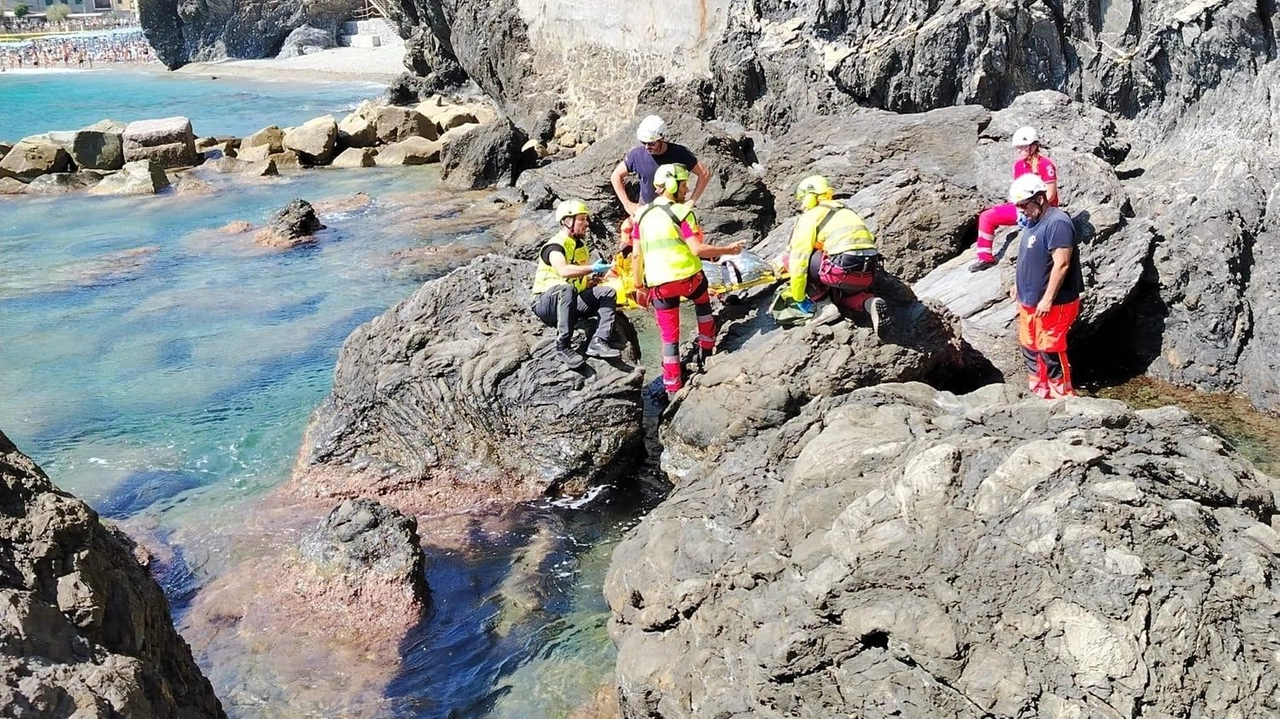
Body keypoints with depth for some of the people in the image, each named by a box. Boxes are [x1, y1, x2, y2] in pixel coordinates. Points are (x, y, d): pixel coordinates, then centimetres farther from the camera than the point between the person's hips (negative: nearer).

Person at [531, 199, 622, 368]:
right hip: (547, 302, -8)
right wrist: (593, 268, -34)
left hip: (572, 303, 8)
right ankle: (563, 346, -36)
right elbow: (564, 271, -34)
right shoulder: (555, 246, -13)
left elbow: (585, 280, 19)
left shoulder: (581, 246, 16)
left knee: (608, 293, -8)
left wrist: (595, 277, -3)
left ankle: (598, 342, -26)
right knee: (567, 288, -39)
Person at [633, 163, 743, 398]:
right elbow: (697, 249, -15)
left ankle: (673, 387, 12)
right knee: (703, 302, 32)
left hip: (659, 284, 3)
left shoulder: (642, 214, 10)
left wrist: (639, 286, 16)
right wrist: (728, 250, -4)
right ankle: (706, 351, 36)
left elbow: (636, 255, 9)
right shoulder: (682, 212, -6)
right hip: (687, 276, -3)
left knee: (669, 336, 11)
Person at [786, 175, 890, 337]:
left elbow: (798, 260, 0)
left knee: (791, 258, 9)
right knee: (845, 292, 36)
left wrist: (799, 298, 6)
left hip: (845, 271, -7)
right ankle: (870, 302, 2)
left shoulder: (810, 216, 5)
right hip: (868, 274, 7)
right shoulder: (845, 211, 28)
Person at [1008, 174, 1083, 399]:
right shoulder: (1033, 221, 10)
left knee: (1050, 352, -2)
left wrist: (1047, 299, -25)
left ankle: (1061, 395, 11)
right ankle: (1038, 392, 31)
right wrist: (1018, 285, 23)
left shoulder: (1057, 222, -20)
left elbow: (1061, 264, -24)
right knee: (1030, 348, 18)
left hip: (1051, 305, -10)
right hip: (1028, 301, 10)